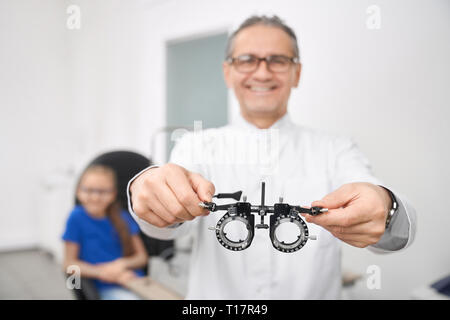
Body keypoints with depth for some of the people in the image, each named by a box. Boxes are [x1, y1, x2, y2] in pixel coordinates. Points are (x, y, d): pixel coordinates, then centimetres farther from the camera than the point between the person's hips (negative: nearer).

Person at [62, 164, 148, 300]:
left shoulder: (123, 218, 6)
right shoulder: (77, 217, -3)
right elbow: (69, 263, 1)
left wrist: (124, 263, -8)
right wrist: (100, 271, -13)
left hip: (135, 281, 3)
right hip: (108, 288, -3)